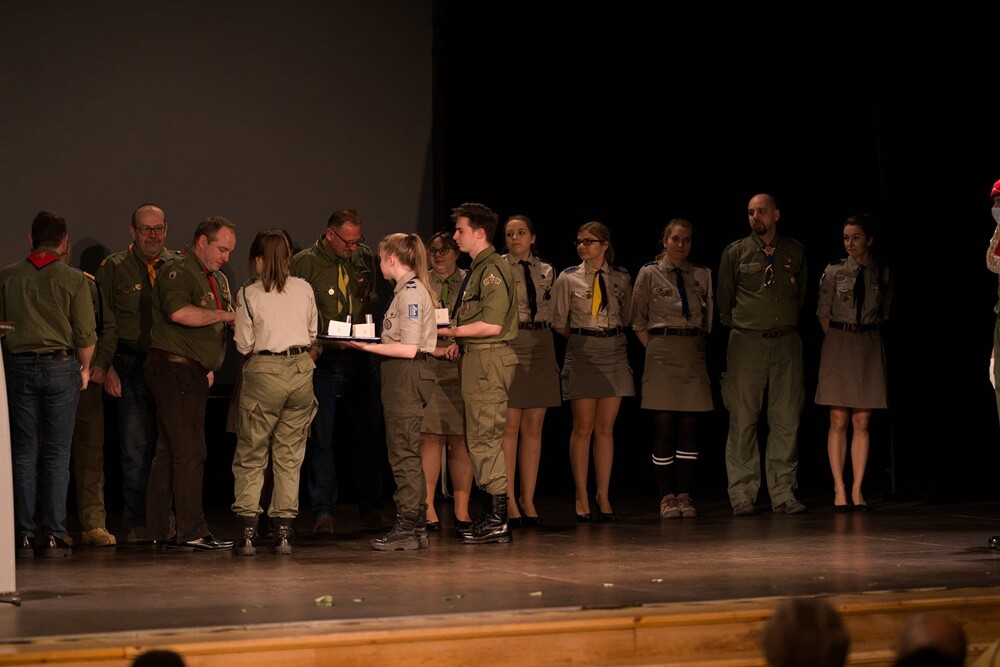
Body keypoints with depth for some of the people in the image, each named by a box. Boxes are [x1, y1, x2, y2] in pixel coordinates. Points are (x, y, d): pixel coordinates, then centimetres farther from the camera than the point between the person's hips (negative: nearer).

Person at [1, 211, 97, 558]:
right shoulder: (73, 279, -3)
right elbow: (86, 334, -5)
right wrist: (84, 368, 10)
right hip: (60, 365, -2)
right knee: (57, 455, 1)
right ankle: (53, 536, -1)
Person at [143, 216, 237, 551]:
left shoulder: (218, 279, 21)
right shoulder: (176, 270, -10)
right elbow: (179, 312, -28)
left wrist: (209, 367, 16)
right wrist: (223, 315, -18)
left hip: (194, 372, 10)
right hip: (173, 369, -10)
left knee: (169, 452, 10)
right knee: (189, 451, -10)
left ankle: (159, 531, 13)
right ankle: (192, 531, -9)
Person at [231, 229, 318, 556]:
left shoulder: (248, 294, -5)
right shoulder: (304, 289, 4)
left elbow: (244, 345, -3)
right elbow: (313, 334, 12)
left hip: (265, 371, -3)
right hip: (301, 369, 3)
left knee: (250, 455, 6)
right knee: (289, 455, 10)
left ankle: (248, 531, -1)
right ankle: (283, 531, 8)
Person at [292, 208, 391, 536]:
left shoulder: (367, 259, 7)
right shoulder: (303, 263, -3)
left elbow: (379, 301, 16)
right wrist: (309, 346, -16)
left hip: (361, 358, 3)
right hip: (322, 360, -3)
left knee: (369, 435, 6)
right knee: (320, 437, -3)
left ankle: (371, 507, 15)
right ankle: (323, 511, 3)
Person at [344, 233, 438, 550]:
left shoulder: (411, 292, -14)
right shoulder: (409, 289, 16)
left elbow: (409, 348, -19)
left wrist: (369, 346, -16)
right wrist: (372, 343, 14)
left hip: (405, 375, -10)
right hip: (402, 378, 10)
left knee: (404, 453, -7)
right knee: (408, 455, 12)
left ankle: (407, 529, -5)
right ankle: (416, 525, 15)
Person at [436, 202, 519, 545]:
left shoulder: (493, 270, -13)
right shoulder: (477, 270, 18)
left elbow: (492, 325, -20)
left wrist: (450, 330, -12)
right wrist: (450, 331, 6)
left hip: (489, 359, -10)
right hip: (475, 360, 10)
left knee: (484, 439, -9)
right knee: (480, 439, 12)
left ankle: (498, 521, -7)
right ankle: (491, 516, 16)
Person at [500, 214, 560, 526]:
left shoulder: (546, 271, 13)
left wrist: (552, 357, 15)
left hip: (541, 350, 4)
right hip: (508, 346, -4)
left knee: (533, 427, 4)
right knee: (509, 426, -5)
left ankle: (528, 500, 8)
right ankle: (509, 501, -2)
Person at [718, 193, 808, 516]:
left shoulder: (795, 252, 8)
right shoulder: (735, 253, 3)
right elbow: (723, 299, 9)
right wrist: (738, 327, 9)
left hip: (786, 343, 2)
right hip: (746, 344, -2)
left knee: (786, 420, 1)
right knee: (743, 421, -3)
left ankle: (783, 494, 5)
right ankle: (742, 496, 0)